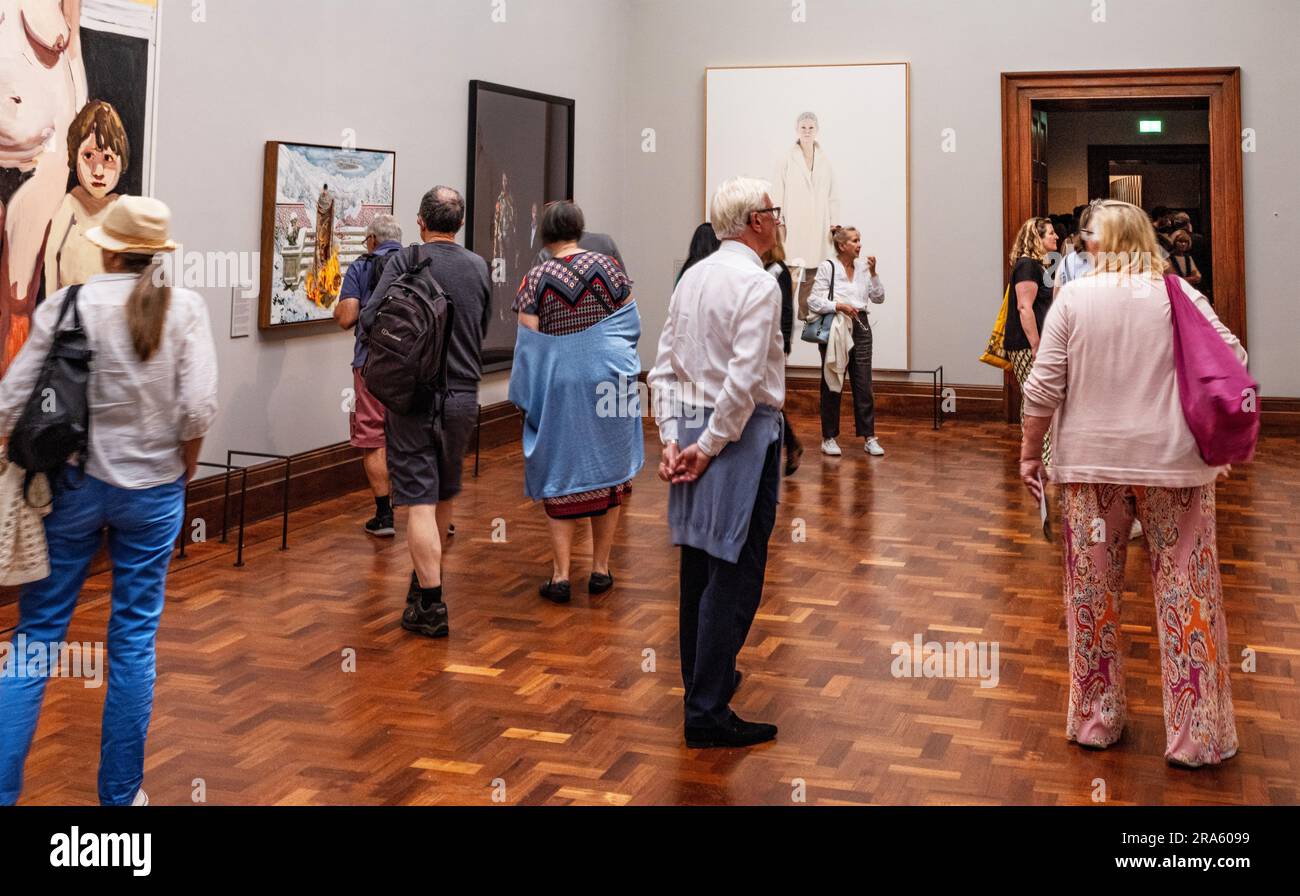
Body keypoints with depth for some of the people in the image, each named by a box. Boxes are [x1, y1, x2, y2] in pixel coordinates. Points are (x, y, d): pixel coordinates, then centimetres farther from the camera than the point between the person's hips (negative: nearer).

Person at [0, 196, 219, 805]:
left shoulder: (66, 304, -7)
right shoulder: (183, 307, -7)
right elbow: (198, 409, -13)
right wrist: (185, 468, 5)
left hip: (73, 484, 0)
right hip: (152, 489, 0)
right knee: (134, 641, 9)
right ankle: (120, 793, 19)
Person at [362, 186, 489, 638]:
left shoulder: (404, 262, -10)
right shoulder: (478, 266, 4)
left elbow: (369, 319, -15)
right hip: (463, 396, 5)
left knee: (420, 500, -4)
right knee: (444, 496, 19)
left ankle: (431, 604, -8)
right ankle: (427, 576, 37)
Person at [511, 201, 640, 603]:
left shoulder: (535, 279, -6)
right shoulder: (608, 267, -3)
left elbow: (528, 343, -8)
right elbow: (630, 325, 2)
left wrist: (528, 396, 2)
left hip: (558, 386, -1)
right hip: (608, 379, 1)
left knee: (561, 474, 7)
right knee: (606, 469, 12)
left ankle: (561, 575, 3)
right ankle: (600, 570, 16)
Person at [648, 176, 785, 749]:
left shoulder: (692, 277, 10)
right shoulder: (758, 284, -14)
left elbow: (664, 367, 9)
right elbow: (744, 382, -21)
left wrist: (672, 438, 6)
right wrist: (708, 448, -13)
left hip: (691, 427, 8)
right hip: (741, 433, -8)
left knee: (699, 563, 17)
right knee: (734, 575, -4)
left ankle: (702, 678, 32)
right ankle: (708, 712, 0)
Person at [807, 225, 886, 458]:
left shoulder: (863, 267, 7)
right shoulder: (828, 268, -6)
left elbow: (878, 298, 8)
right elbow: (813, 301, -10)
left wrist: (873, 273, -2)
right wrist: (839, 306, -20)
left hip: (860, 328, 4)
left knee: (863, 384, 3)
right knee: (832, 385, 5)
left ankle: (869, 438, 8)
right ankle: (829, 438, 14)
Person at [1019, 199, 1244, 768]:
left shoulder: (1074, 298, -2)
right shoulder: (1178, 295, 0)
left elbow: (1043, 386, -4)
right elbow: (1233, 361, -3)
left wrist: (1029, 452, 6)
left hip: (1091, 464, 1)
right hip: (1172, 463, 0)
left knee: (1093, 594, 11)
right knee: (1186, 592, 5)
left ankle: (1094, 721, 21)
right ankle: (1195, 736, 10)